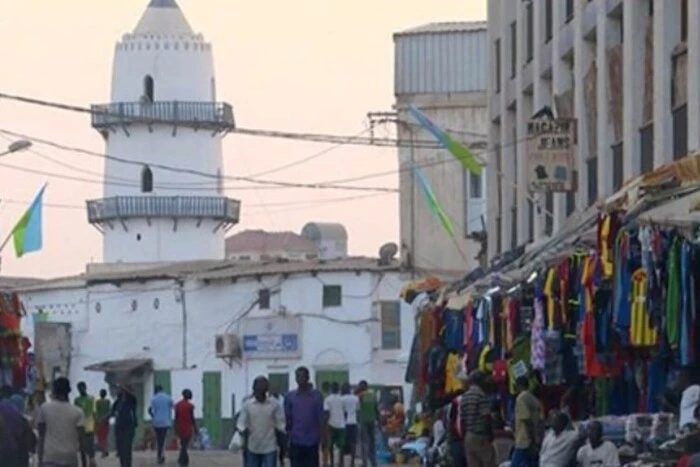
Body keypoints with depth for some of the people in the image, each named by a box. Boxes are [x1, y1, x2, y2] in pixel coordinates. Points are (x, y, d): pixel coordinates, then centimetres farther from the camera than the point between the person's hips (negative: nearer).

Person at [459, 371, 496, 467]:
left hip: (469, 437, 7)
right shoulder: (481, 395, -10)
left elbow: (462, 421, 13)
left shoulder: (463, 398, 12)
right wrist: (490, 435, -7)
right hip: (481, 437, -7)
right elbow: (487, 418, -15)